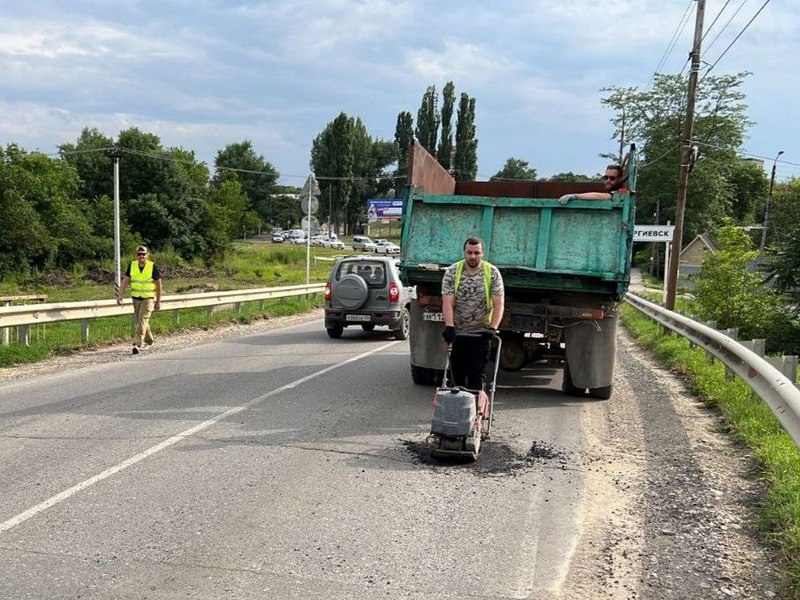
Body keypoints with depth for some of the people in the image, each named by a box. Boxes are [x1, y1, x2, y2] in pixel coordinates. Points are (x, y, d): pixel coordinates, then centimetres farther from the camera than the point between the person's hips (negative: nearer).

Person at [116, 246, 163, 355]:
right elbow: (124, 281, 1)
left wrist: (158, 301, 0)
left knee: (142, 321, -14)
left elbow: (158, 284, -2)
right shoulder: (132, 265, 1)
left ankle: (138, 344, -16)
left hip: (148, 298, -5)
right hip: (136, 298, 5)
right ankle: (148, 339, 36)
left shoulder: (152, 267, -9)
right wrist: (120, 295, -10)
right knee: (138, 321, 15)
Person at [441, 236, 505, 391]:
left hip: (481, 333, -1)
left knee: (477, 374, -6)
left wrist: (492, 328, -21)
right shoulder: (452, 272, -4)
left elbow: (499, 304, -9)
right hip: (457, 332, 1)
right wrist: (449, 326, -24)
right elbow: (447, 303, -12)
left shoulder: (493, 273, -5)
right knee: (457, 372, 10)